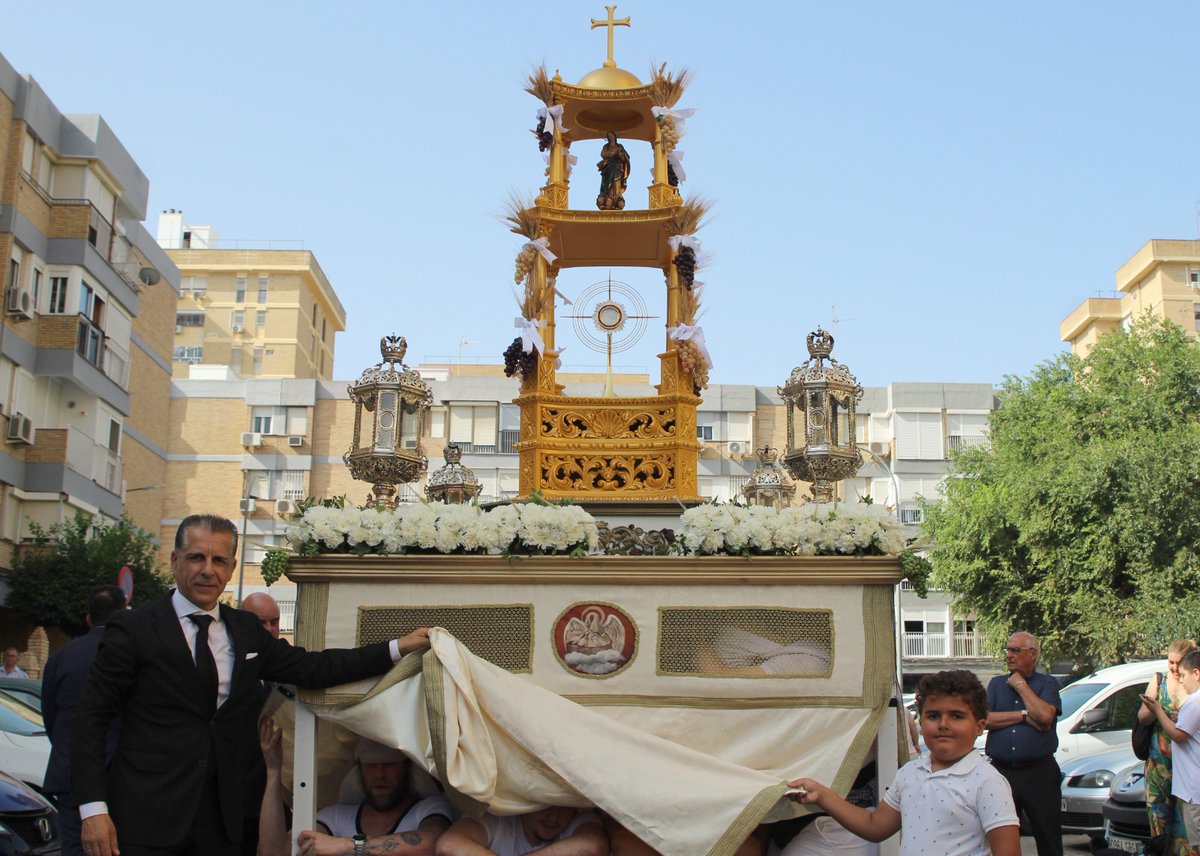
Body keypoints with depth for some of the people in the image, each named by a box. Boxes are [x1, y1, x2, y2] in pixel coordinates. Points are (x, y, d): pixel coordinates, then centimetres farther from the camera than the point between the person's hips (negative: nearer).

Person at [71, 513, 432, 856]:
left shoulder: (246, 630, 11)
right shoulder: (132, 629, -4)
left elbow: (311, 668, 8)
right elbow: (90, 718, -5)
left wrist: (397, 648, 2)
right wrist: (93, 808, -13)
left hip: (219, 821, 4)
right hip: (145, 822, -4)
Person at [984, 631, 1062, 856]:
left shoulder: (1047, 683, 5)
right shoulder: (996, 684, 13)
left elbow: (1045, 716, -15)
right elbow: (983, 719, -4)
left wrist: (1021, 685, -5)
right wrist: (1024, 715, -8)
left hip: (1039, 772, -2)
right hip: (1002, 771, 2)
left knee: (1048, 837, 3)